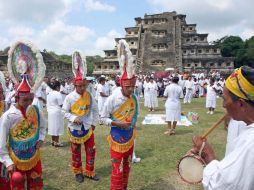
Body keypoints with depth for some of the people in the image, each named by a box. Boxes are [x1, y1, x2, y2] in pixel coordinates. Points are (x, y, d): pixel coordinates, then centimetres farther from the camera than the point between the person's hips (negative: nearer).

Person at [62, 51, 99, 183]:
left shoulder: (89, 96, -6)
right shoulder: (70, 97, -14)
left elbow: (95, 109, 5)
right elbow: (64, 111, -7)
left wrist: (94, 123, 4)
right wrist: (73, 118, -22)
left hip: (88, 128, 3)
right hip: (75, 128, -2)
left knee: (91, 151, 10)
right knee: (76, 152, 13)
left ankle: (89, 172, 28)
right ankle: (78, 172, 33)